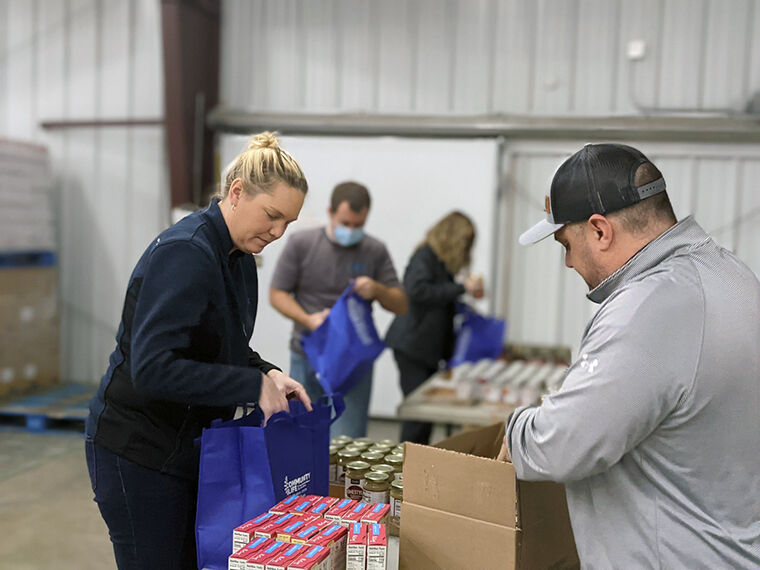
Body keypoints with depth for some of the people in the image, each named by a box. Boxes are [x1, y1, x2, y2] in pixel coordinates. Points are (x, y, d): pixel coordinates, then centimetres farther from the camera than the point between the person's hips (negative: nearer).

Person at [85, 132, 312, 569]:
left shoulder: (240, 259, 5)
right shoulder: (184, 253, -24)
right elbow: (153, 367, -32)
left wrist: (269, 375, -4)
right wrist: (254, 385, -27)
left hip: (195, 443, 9)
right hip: (138, 449, -9)